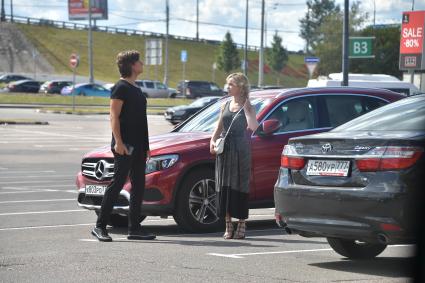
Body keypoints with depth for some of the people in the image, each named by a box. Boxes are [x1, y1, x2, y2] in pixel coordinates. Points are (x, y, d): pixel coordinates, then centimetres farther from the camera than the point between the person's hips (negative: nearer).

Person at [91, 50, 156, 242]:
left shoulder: (135, 89, 19)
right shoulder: (121, 87, -8)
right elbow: (114, 116, -15)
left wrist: (145, 146, 20)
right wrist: (118, 142, -24)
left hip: (138, 146, 9)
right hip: (124, 146, -9)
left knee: (138, 187, 7)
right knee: (117, 184, -9)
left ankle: (134, 229, 11)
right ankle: (100, 227, -4)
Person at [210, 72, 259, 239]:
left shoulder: (247, 107, -1)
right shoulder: (225, 105, 14)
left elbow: (253, 127, -17)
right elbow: (219, 127, 18)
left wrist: (246, 107, -14)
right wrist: (213, 141, 0)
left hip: (241, 150, -5)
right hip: (224, 150, 5)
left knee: (239, 186, -3)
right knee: (224, 187, 2)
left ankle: (241, 225, 3)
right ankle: (228, 226, 8)